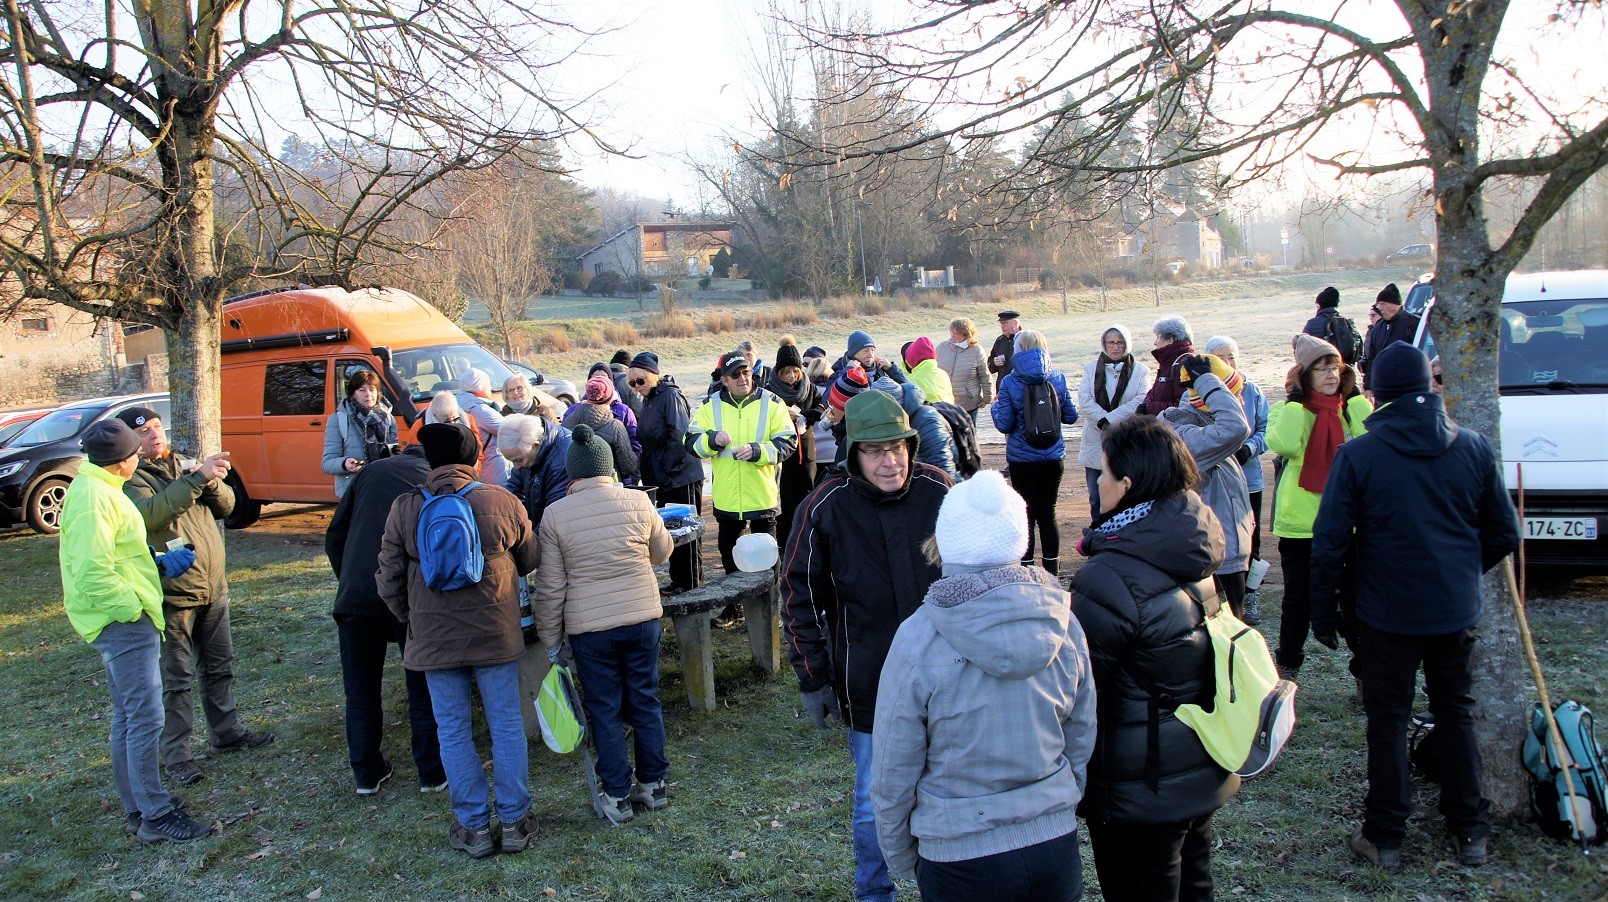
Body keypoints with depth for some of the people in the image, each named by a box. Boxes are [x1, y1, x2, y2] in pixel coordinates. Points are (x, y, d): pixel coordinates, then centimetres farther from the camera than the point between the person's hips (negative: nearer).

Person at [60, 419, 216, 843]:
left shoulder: (99, 489, 13)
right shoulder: (93, 499, -20)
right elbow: (93, 573, -26)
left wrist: (160, 563, 11)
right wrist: (132, 608, -19)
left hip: (124, 622, 11)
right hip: (123, 622, -11)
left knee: (128, 717, 16)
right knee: (145, 718, -6)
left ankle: (137, 808, 24)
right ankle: (155, 816, 0)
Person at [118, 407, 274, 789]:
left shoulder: (185, 465, 12)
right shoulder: (131, 478, -9)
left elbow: (226, 506, 6)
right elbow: (151, 513, -28)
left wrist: (212, 481, -15)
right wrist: (198, 478, -32)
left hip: (214, 586, 7)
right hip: (172, 593, -7)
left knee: (220, 667, 18)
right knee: (176, 679, 0)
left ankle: (228, 731, 32)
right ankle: (176, 755, 9)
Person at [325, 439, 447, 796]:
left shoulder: (371, 472, 14)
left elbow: (335, 535, 12)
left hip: (355, 595, 2)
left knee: (360, 688, 15)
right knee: (423, 687, 12)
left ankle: (367, 773, 25)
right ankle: (432, 772, 20)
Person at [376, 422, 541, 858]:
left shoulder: (404, 509, -5)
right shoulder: (503, 501, -7)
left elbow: (389, 581, 0)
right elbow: (531, 560, 5)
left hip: (434, 639, 0)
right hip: (495, 635, 0)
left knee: (453, 732, 11)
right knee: (506, 726, 11)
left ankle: (474, 827, 18)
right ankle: (514, 822, 20)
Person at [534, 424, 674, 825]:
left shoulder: (555, 514, -8)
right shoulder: (637, 501, -5)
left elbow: (550, 586, -5)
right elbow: (662, 553, 9)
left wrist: (550, 637, 5)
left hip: (589, 627, -1)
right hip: (643, 617, 2)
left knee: (604, 709, 10)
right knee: (645, 700, 14)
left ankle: (617, 796, 17)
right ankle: (653, 784, 25)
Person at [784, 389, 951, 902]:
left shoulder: (937, 491, -7)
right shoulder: (826, 507, -13)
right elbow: (799, 595, -4)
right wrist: (813, 680, -3)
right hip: (868, 683, -2)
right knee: (875, 801, 12)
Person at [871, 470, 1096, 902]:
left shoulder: (918, 639, -19)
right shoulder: (1062, 623, -8)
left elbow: (893, 771, -10)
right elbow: (1082, 742, 5)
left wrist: (900, 858, 6)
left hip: (960, 856, -3)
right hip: (1056, 846, 3)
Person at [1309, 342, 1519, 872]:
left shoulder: (1358, 455, -13)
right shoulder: (1475, 448, -3)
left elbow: (1329, 544, -12)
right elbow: (1504, 534, 6)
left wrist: (1322, 611, 0)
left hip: (1388, 614, -3)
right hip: (1458, 612, 3)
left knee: (1388, 721, 9)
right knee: (1457, 715, 18)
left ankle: (1384, 838, 17)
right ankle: (1470, 834, 27)